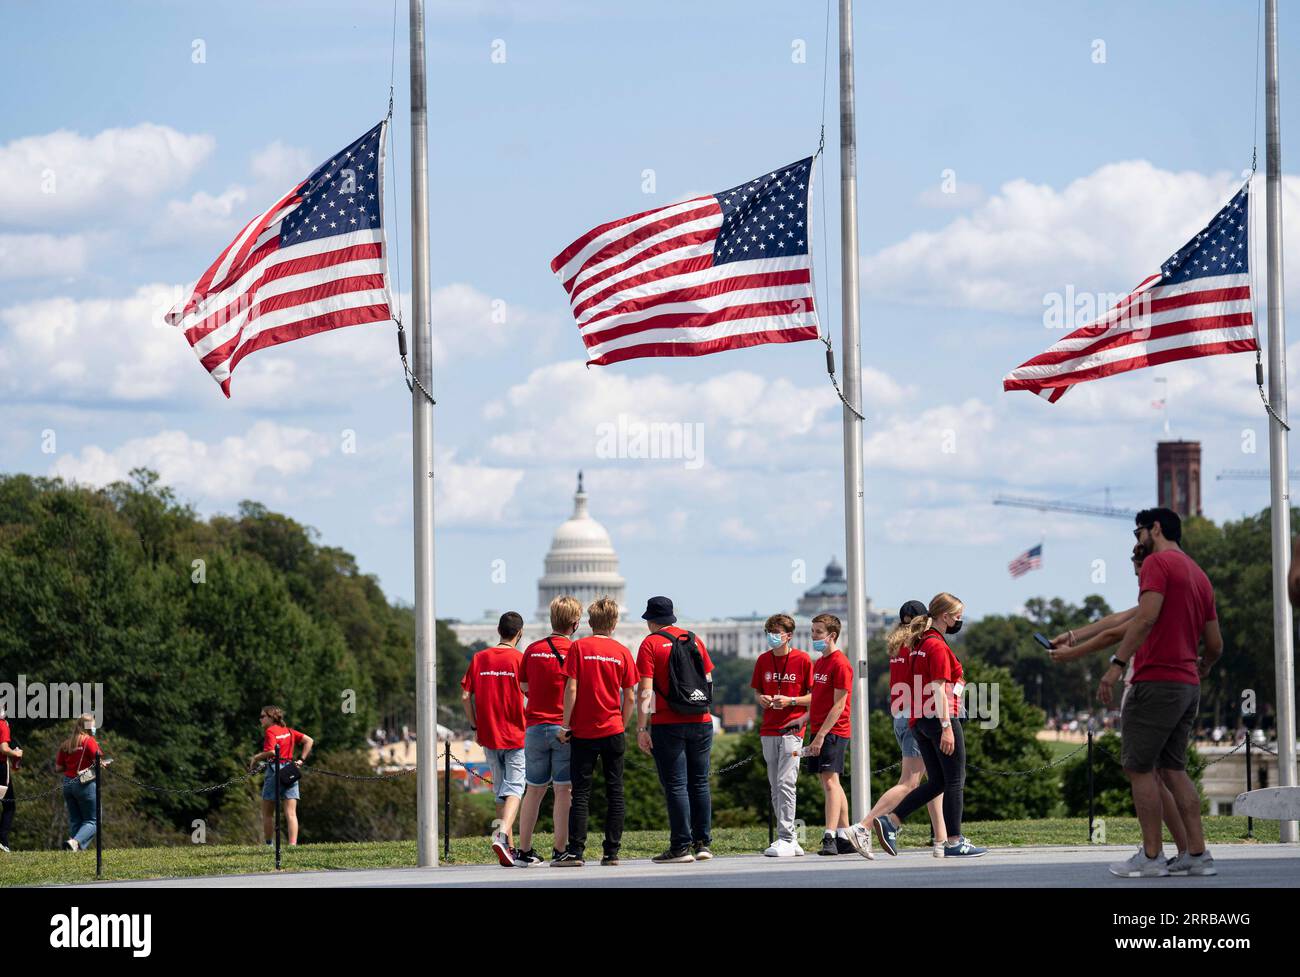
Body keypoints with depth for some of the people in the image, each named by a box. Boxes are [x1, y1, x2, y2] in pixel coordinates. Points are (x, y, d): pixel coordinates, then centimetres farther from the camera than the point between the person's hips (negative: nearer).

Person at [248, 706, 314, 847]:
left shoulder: (270, 731, -6)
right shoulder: (289, 731, 14)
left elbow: (271, 752, -20)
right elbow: (309, 741, 9)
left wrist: (255, 758, -5)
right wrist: (302, 760, 7)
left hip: (275, 771, -5)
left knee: (267, 813, 9)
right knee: (291, 813, -2)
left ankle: (269, 844, 12)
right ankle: (292, 845, -12)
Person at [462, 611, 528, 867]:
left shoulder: (479, 658, 3)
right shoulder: (520, 659, -8)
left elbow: (466, 697, 2)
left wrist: (475, 727, 11)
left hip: (489, 737, 4)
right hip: (516, 735, -4)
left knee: (500, 790, 14)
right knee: (514, 788, -3)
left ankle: (508, 847, 16)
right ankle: (502, 834, -26)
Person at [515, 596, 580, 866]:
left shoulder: (533, 650, 5)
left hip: (535, 728, 4)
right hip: (565, 729, -4)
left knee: (534, 791, 11)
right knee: (564, 791, 0)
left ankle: (524, 851, 13)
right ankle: (560, 851, -3)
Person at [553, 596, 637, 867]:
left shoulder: (578, 647, -4)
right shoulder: (622, 652, 2)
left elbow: (571, 689, -9)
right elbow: (630, 698, 2)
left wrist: (565, 725, -3)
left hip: (583, 732, -1)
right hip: (613, 731, 1)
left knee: (581, 792, 0)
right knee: (614, 792, 7)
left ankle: (575, 851, -6)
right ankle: (612, 852, 6)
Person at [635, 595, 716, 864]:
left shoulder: (650, 644, -4)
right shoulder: (694, 640, 11)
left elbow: (645, 690, -11)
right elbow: (709, 680, 15)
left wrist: (641, 728, -11)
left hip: (668, 725, -5)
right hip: (701, 722, 5)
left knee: (675, 785, -3)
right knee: (699, 783, 11)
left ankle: (681, 846, -5)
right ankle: (702, 843, 12)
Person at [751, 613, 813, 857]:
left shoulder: (802, 660, -3)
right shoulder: (763, 660, 11)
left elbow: (815, 696, -1)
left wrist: (790, 701, -15)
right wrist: (761, 699, -1)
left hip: (792, 729, -6)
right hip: (768, 731, 6)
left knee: (785, 783, -13)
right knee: (775, 787, 6)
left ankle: (786, 839, -12)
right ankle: (789, 839, 12)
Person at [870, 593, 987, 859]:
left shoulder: (920, 644, 16)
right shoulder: (938, 646, -12)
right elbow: (939, 689, -19)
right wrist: (947, 726, -22)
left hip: (920, 721, 9)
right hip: (940, 718, -9)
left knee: (937, 782, 11)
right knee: (955, 781, -1)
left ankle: (889, 821, 1)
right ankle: (954, 842, 0)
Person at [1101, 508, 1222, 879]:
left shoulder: (1157, 563, -6)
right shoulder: (1200, 576, 20)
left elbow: (1147, 616, -21)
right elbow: (1215, 645, 21)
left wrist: (1118, 664, -25)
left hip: (1156, 681, -8)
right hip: (1188, 686, 8)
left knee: (1139, 767, -3)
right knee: (1173, 768, 12)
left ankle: (1150, 856, -5)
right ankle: (1197, 854, 6)